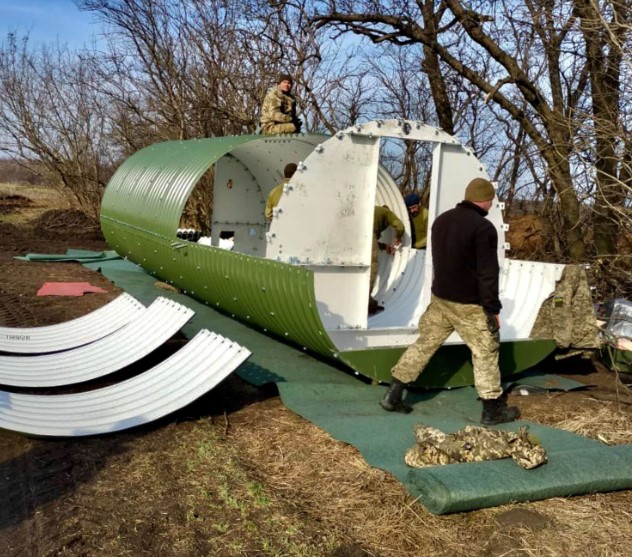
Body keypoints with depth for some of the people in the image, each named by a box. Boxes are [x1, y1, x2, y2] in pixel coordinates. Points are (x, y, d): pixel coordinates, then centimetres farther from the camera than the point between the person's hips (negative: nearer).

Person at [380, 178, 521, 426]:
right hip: (469, 305, -7)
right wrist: (493, 309, -12)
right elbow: (488, 273, -18)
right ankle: (493, 409, 16)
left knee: (424, 344, 14)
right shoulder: (484, 228, -17)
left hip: (439, 297, 7)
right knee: (485, 353, 7)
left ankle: (393, 395, 16)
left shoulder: (441, 220, 7)